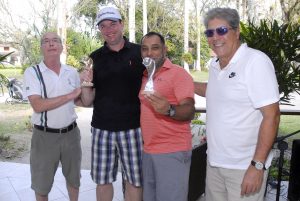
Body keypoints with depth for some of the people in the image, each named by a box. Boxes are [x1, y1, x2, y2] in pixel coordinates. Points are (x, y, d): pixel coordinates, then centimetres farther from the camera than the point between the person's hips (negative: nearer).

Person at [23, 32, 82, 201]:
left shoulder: (72, 72, 2)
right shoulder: (32, 72, -9)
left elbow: (81, 101, 11)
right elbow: (38, 105, -22)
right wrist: (70, 95, -19)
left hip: (71, 133, 3)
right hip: (45, 136, -3)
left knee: (73, 178, 21)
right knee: (42, 184, 14)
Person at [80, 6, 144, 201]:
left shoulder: (140, 52, -1)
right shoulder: (95, 58, 4)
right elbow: (88, 102, 5)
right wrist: (85, 84, -15)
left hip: (133, 128, -2)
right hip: (102, 129, 2)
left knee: (135, 180, 8)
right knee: (102, 179, 13)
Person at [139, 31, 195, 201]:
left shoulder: (179, 73, -9)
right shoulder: (144, 77, 11)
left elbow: (189, 111, -18)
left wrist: (169, 110, -38)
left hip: (172, 152, -7)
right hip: (148, 151, 7)